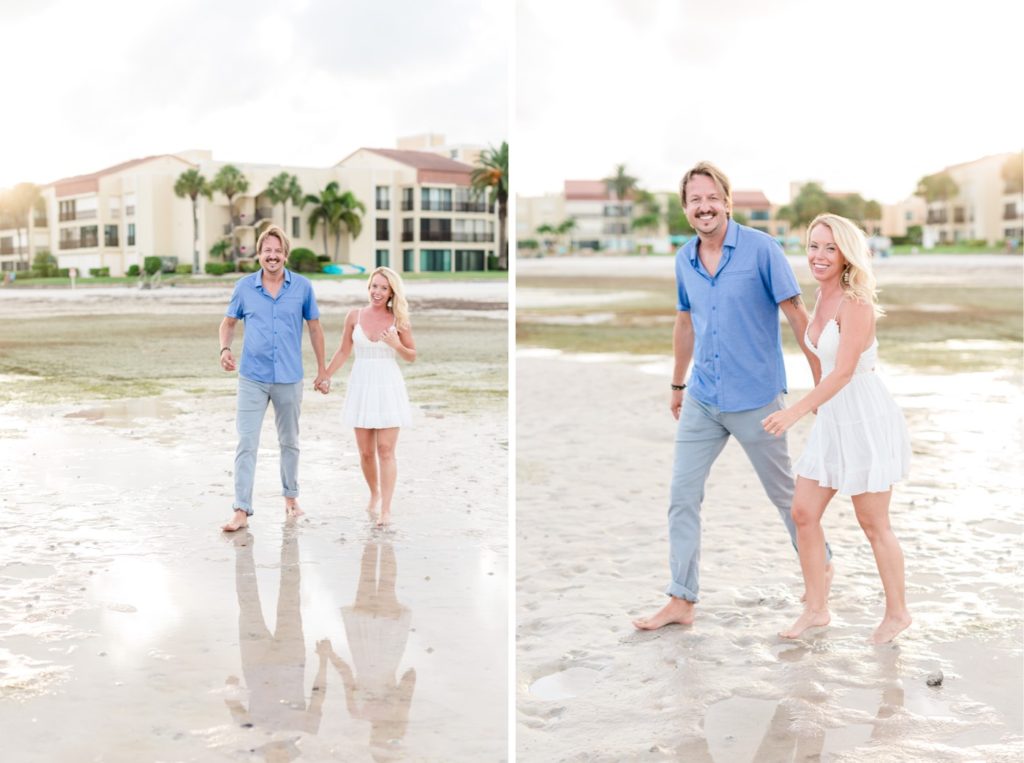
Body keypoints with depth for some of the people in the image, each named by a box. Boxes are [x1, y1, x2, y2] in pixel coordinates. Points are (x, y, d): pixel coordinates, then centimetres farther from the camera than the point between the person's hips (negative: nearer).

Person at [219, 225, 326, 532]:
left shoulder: (302, 287, -2)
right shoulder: (244, 286, -1)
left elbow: (314, 327, 6)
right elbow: (229, 322, 10)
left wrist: (322, 371, 7)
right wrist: (225, 348, -10)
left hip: (289, 379, 1)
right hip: (252, 378, -1)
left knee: (289, 442, 15)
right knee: (246, 444, -6)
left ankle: (291, 497, 32)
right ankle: (241, 511, -5)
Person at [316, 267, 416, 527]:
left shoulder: (398, 320, -1)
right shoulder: (354, 316, 2)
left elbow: (411, 356, 6)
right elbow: (343, 351, 12)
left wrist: (396, 345, -13)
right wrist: (325, 376, 14)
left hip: (388, 387, -2)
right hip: (362, 385, 2)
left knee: (386, 450, -6)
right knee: (366, 451, 6)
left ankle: (386, 509, -5)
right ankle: (374, 494, 31)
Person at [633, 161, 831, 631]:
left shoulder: (760, 249, -12)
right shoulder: (684, 260, 4)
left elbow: (796, 315, -10)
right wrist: (677, 385, 23)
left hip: (755, 399, -5)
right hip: (702, 399, 5)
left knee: (784, 493, 12)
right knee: (682, 498, 3)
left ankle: (821, 566, 36)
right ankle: (681, 601, 11)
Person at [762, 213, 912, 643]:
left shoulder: (855, 304, -19)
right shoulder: (824, 297, 7)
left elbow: (844, 371, -25)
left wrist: (796, 411, -31)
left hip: (866, 420, -8)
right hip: (833, 420, 8)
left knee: (873, 524, 5)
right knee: (803, 513, 6)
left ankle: (897, 611, 23)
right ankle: (815, 608, 19)